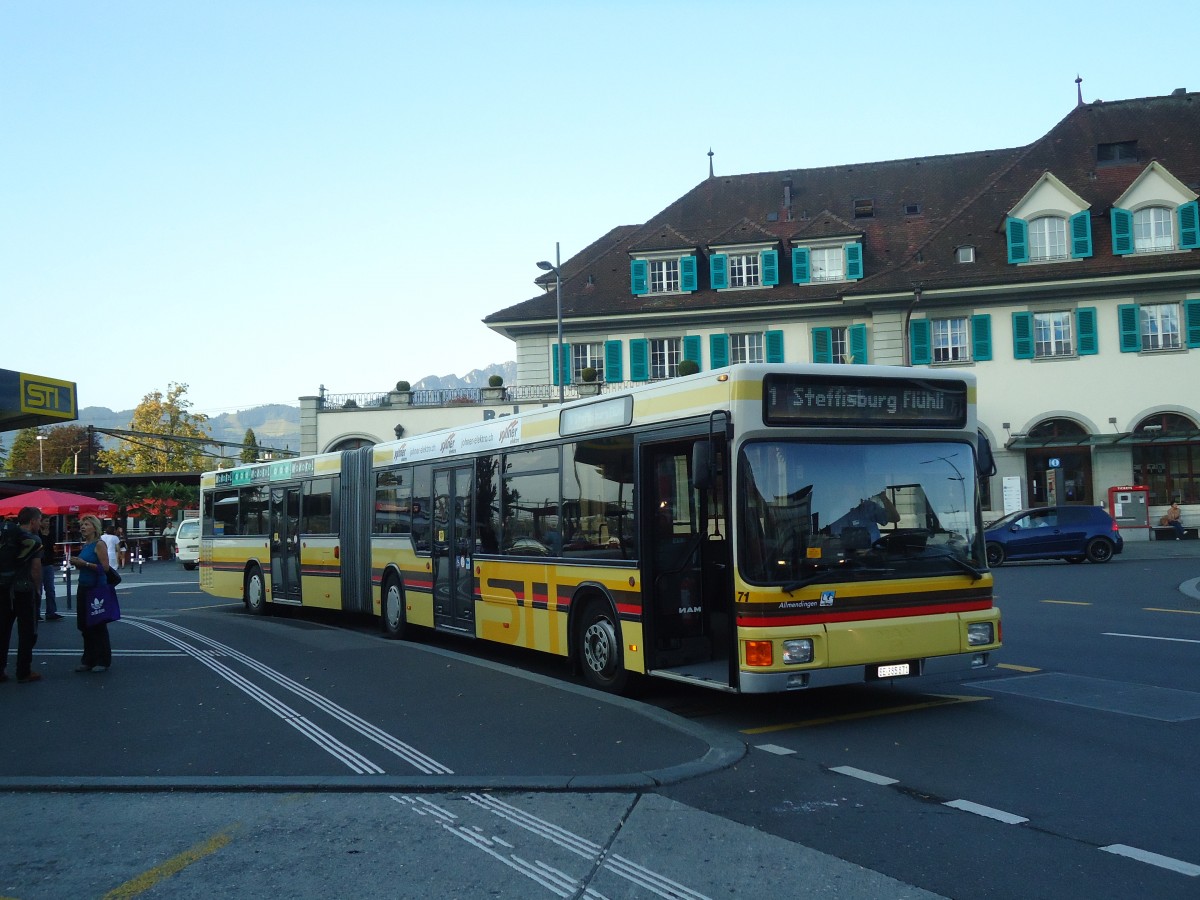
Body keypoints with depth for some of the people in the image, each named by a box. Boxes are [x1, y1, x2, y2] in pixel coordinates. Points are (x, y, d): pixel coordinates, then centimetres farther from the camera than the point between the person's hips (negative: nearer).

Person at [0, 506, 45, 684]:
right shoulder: (34, 540, -10)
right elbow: (36, 569, -14)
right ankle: (24, 672, 6)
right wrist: (37, 587, -1)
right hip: (24, 589, -6)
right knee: (27, 632, 4)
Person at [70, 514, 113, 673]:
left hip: (96, 589, -8)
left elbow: (105, 567, -19)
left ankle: (103, 661, 6)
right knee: (85, 626, 10)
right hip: (84, 588, 8)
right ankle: (88, 660, 19)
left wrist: (85, 563, -21)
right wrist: (76, 563, 3)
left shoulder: (99, 544, -10)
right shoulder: (84, 546, 13)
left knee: (98, 626, -2)